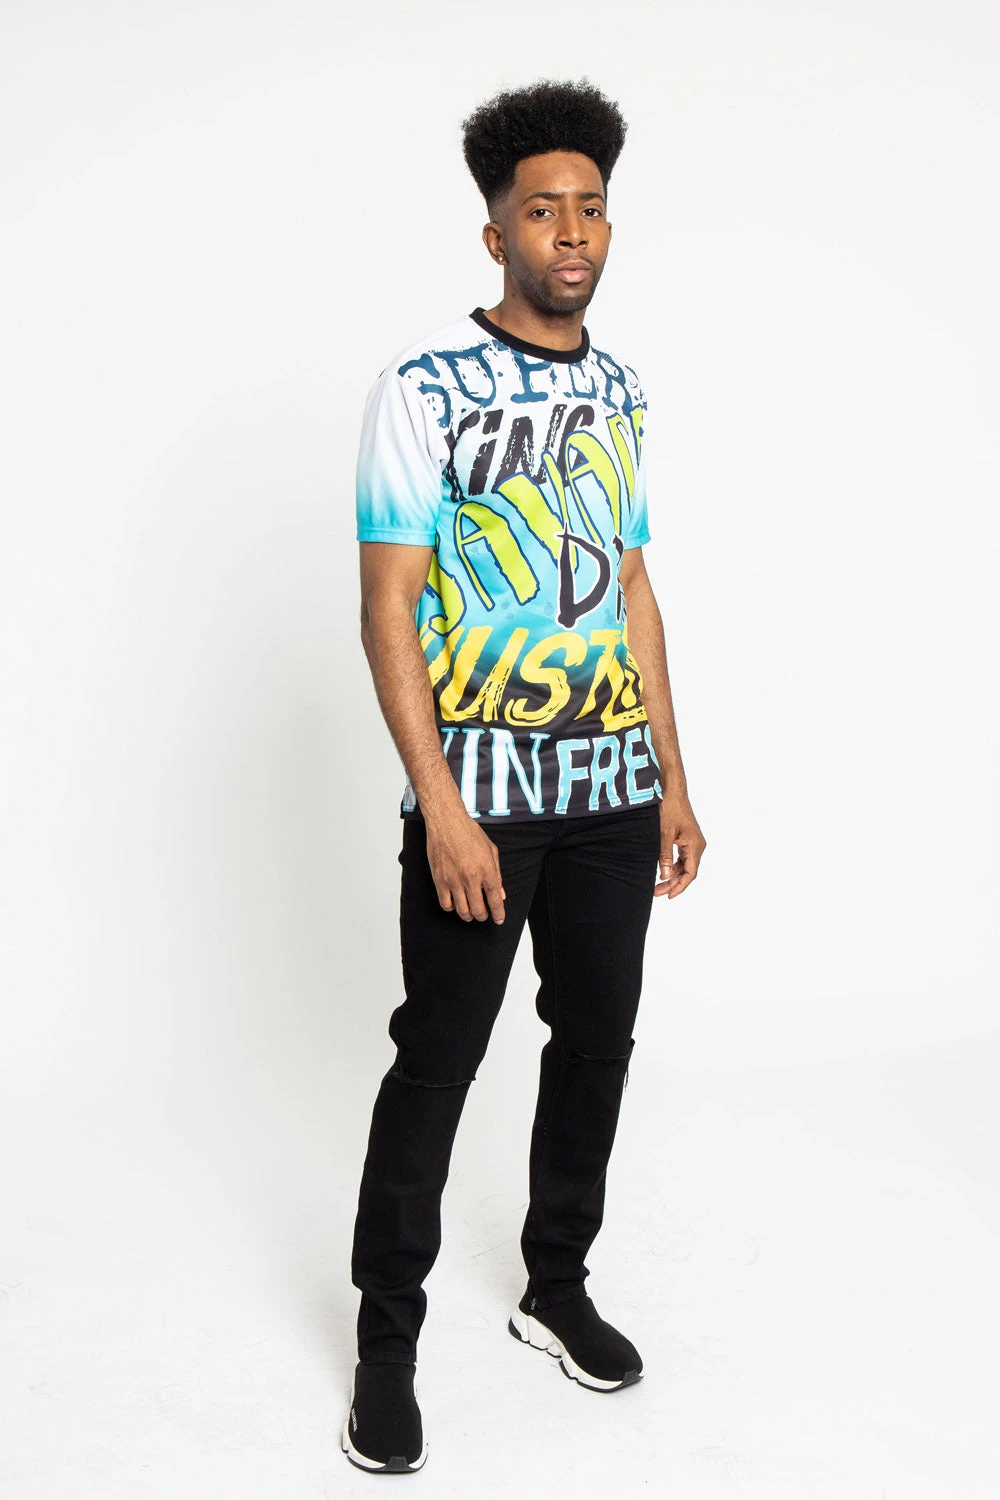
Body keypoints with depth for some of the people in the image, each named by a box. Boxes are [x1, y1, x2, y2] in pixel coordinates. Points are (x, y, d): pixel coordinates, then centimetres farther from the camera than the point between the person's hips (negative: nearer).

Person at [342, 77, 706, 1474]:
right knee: (437, 1061, 2)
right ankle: (387, 1337, 20)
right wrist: (440, 805, -18)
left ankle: (557, 1287, 34)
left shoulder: (621, 392, 10)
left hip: (613, 789, 6)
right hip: (480, 791, -6)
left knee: (598, 1040, 14)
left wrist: (672, 779, 12)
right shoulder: (426, 384, -8)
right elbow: (387, 602, -12)